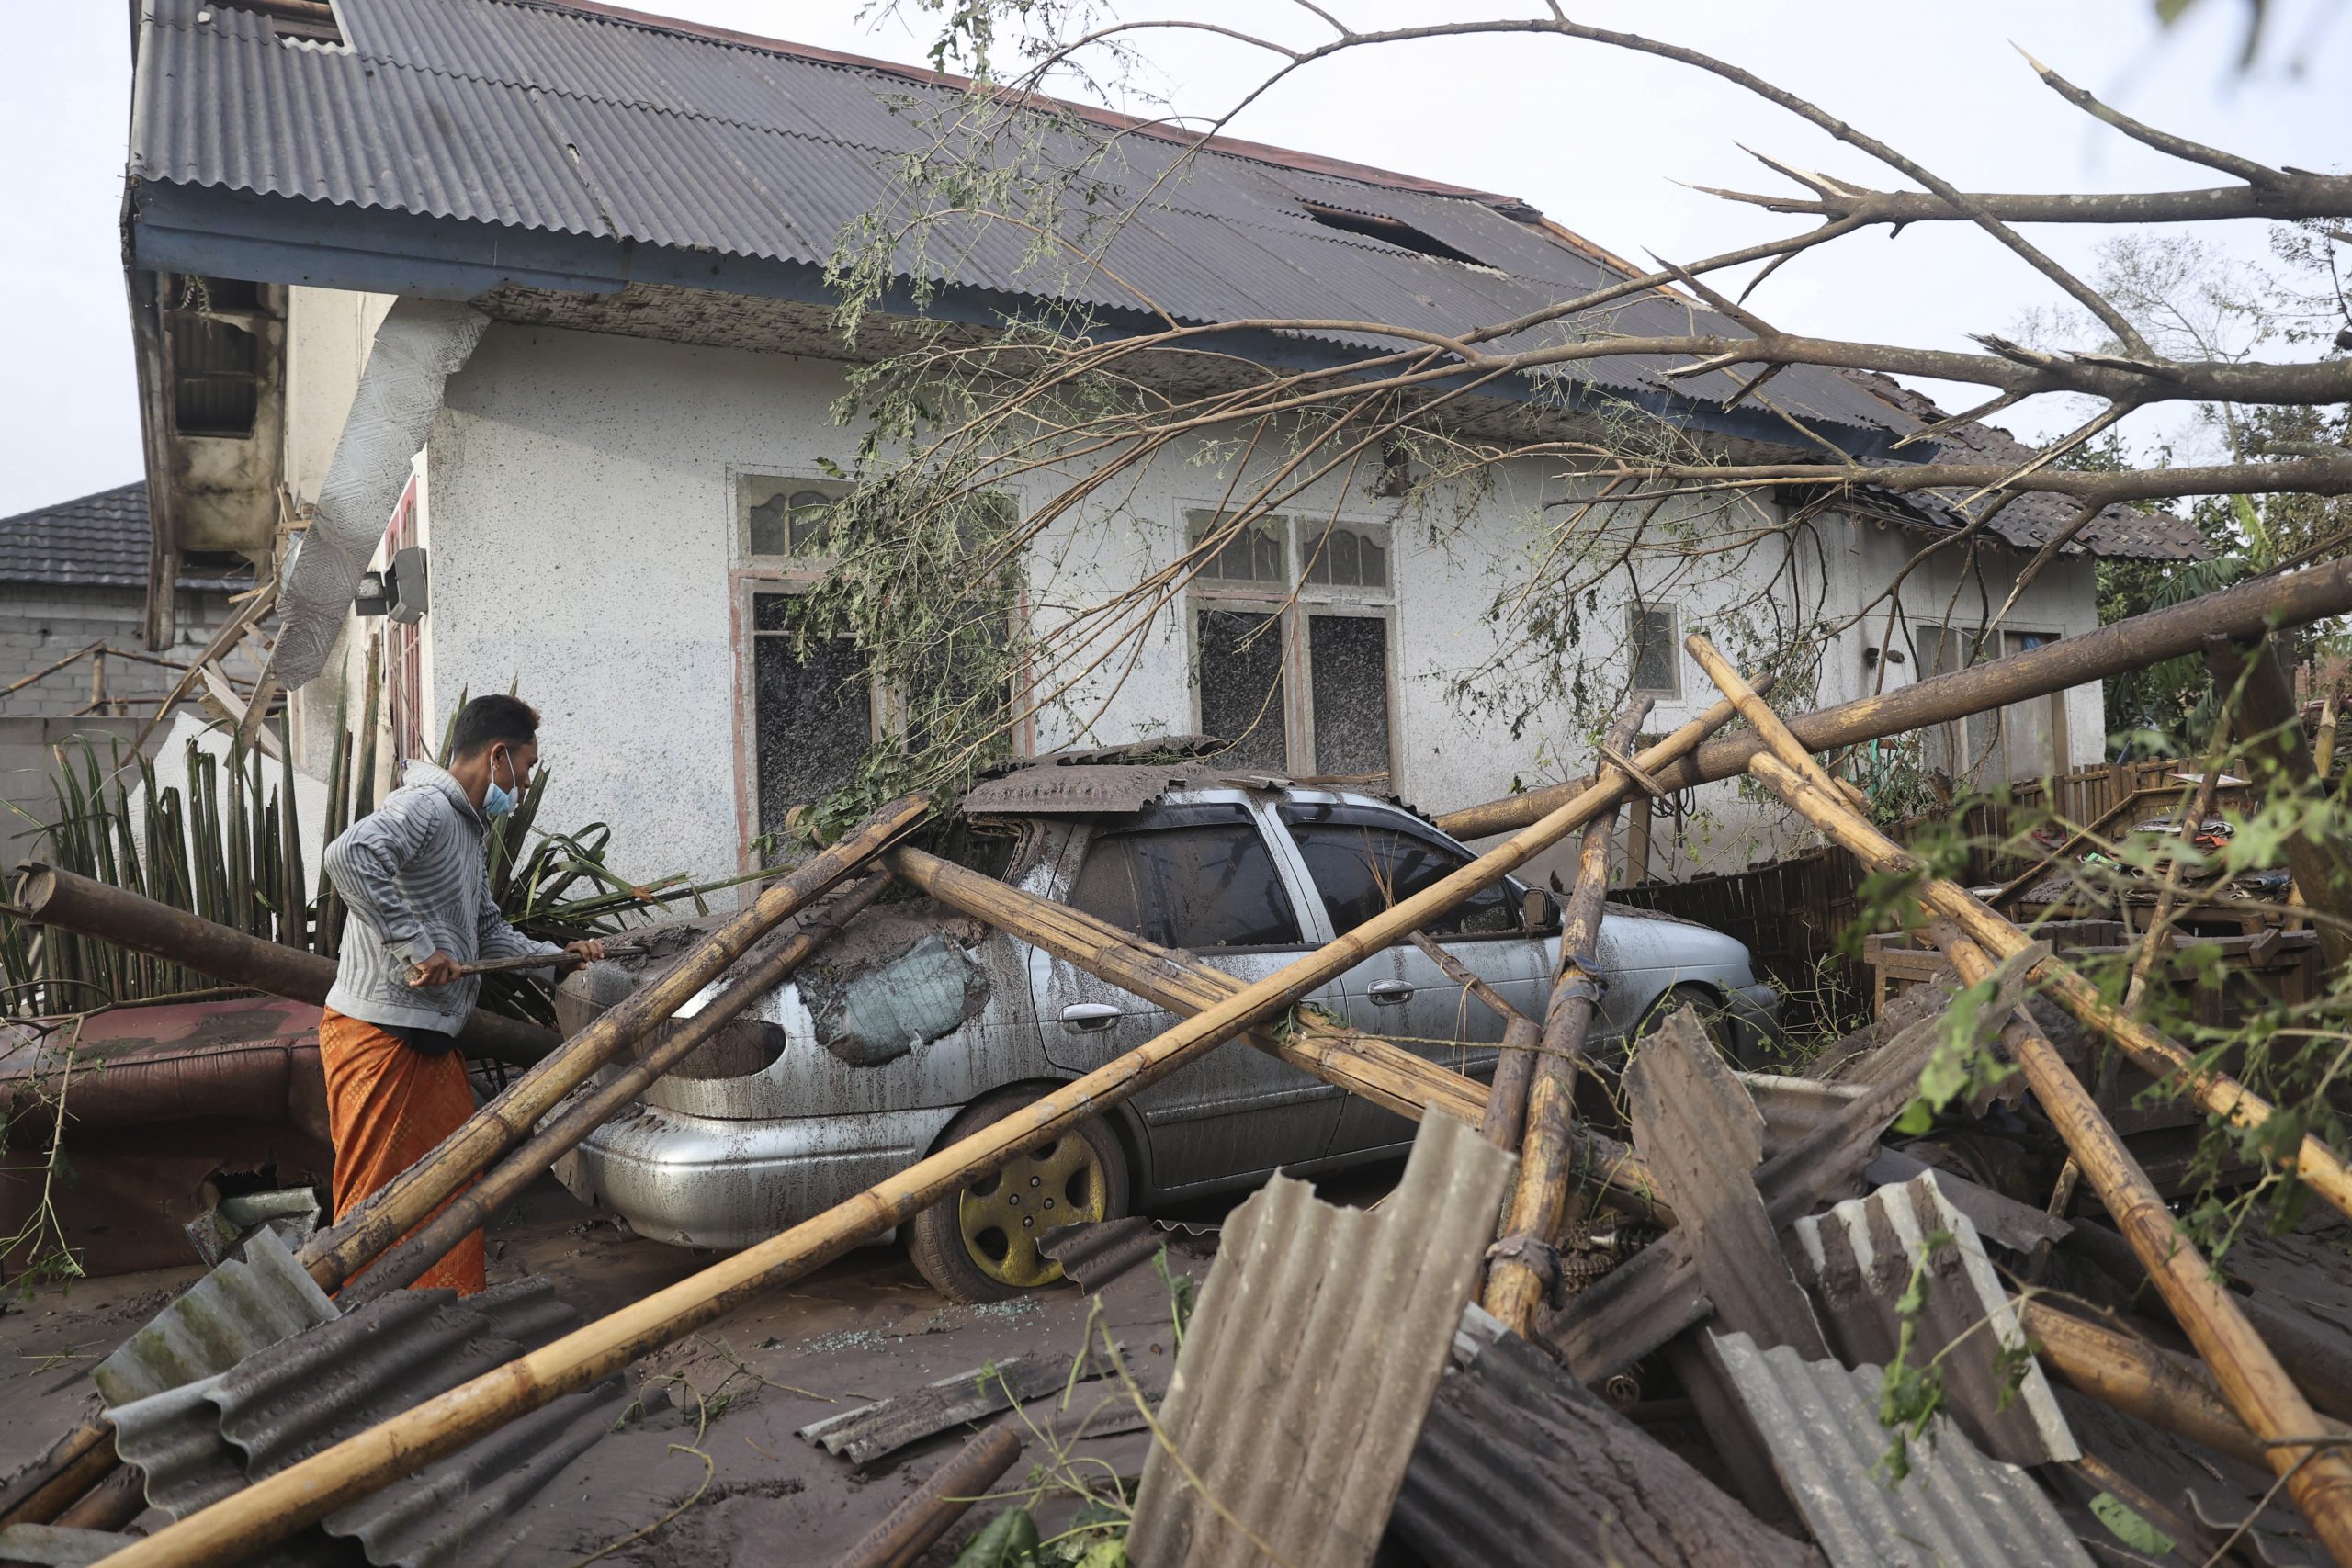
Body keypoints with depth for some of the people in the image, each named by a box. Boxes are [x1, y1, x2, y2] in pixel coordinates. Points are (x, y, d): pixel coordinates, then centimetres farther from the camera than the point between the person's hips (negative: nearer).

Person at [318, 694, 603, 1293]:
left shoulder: (472, 829, 17)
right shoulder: (424, 805, -16)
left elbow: (487, 930, 21)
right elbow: (349, 855, -35)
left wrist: (560, 955, 12)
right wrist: (415, 947, -30)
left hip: (431, 1039, 10)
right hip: (379, 1037, -10)